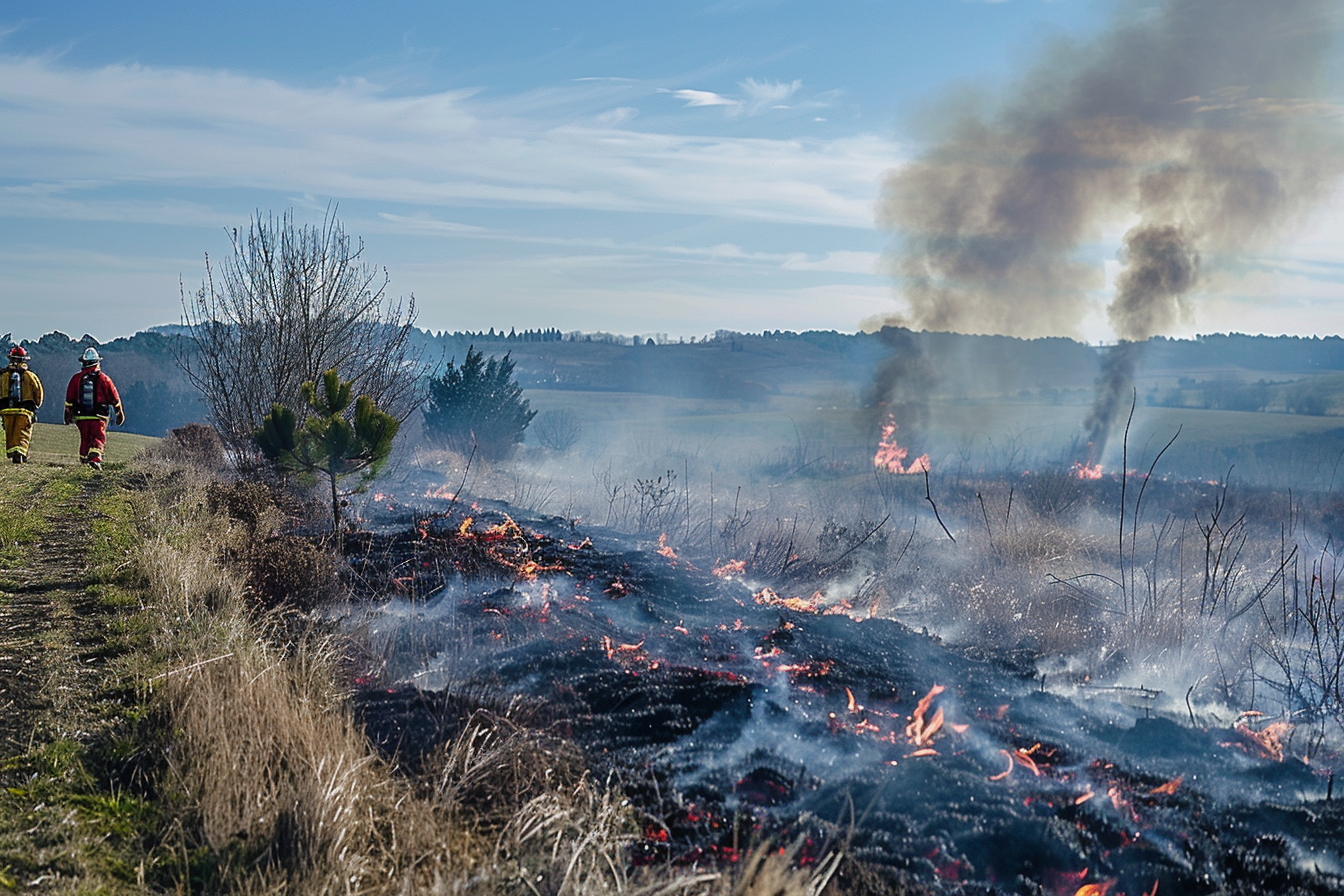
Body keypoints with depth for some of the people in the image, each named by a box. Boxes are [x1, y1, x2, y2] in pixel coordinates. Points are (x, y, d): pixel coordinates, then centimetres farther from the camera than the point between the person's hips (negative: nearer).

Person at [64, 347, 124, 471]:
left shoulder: (76, 378, 3)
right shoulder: (103, 378, -3)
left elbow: (69, 399, 8)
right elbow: (114, 398, 2)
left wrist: (68, 414, 19)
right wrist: (119, 413, 13)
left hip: (81, 416, 3)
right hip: (99, 417, -3)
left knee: (84, 439, 16)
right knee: (98, 438, -4)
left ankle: (83, 460, 23)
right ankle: (95, 458, -26)